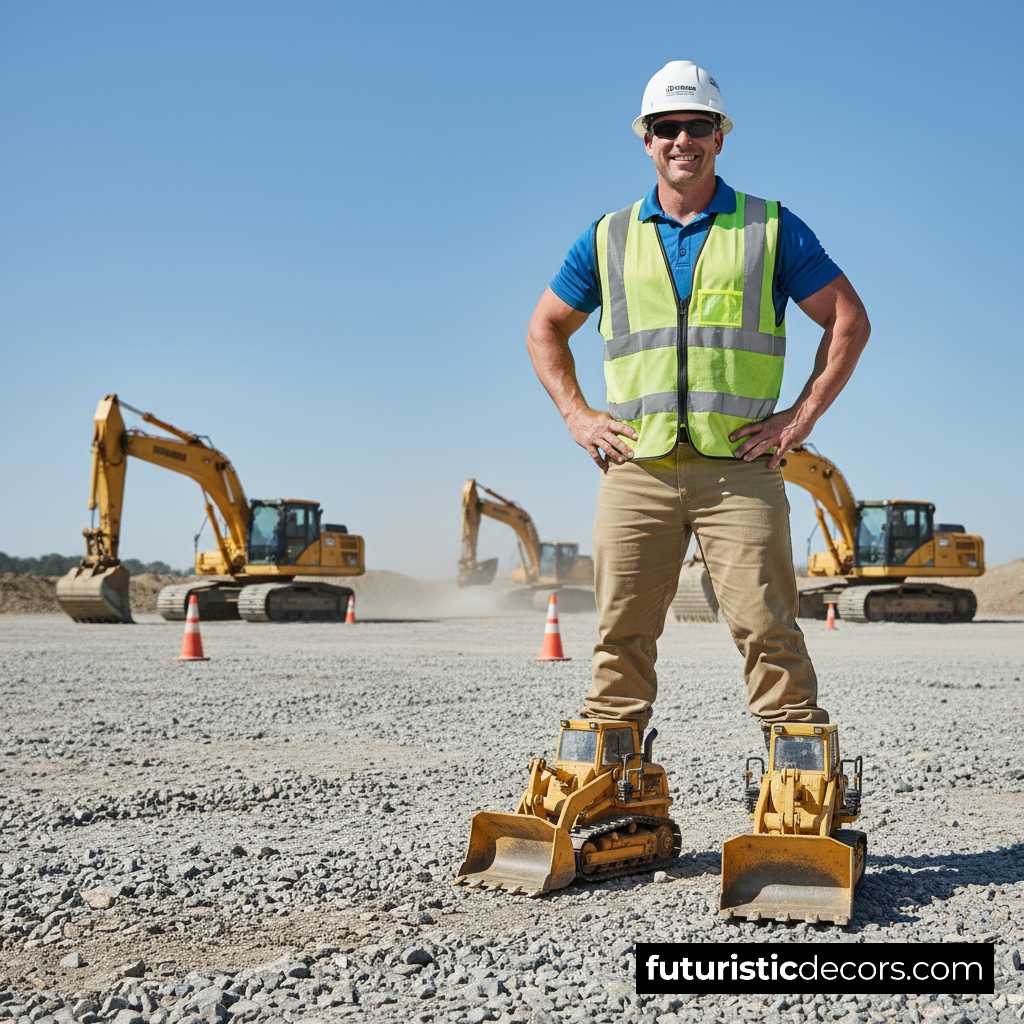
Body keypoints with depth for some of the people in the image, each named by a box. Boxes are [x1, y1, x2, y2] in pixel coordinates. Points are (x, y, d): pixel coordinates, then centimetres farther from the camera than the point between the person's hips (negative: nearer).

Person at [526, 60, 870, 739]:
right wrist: (576, 415, 9)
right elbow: (545, 329, 23)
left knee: (766, 627, -7)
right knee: (623, 632, 3)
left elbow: (850, 320, 9)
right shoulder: (609, 238, 14)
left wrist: (803, 415, -1)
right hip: (636, 470, 2)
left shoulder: (772, 228, 9)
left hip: (741, 467, -2)